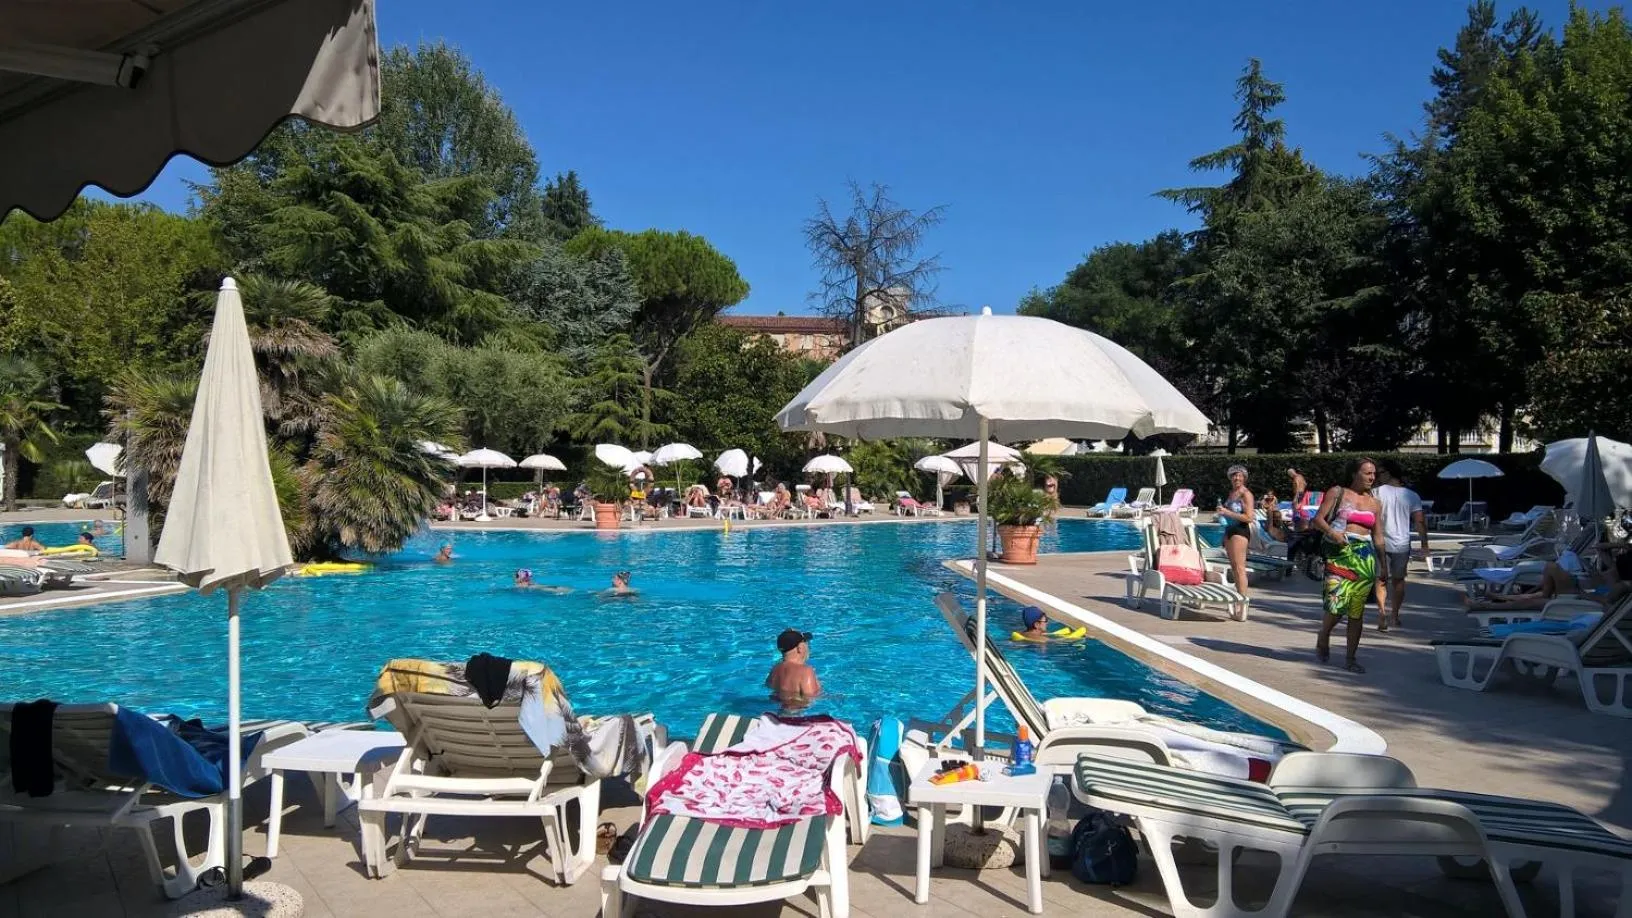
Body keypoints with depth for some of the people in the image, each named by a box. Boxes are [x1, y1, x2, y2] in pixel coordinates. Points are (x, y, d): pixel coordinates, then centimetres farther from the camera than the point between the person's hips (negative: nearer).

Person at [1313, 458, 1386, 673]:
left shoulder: (1375, 503, 15)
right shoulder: (1337, 492, 4)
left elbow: (1378, 538, 16)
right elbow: (1318, 519, -1)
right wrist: (1332, 532, -20)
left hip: (1364, 558, 4)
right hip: (1339, 554, -3)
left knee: (1357, 610, 2)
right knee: (1337, 604, -13)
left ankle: (1351, 658, 11)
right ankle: (1322, 640, 17)